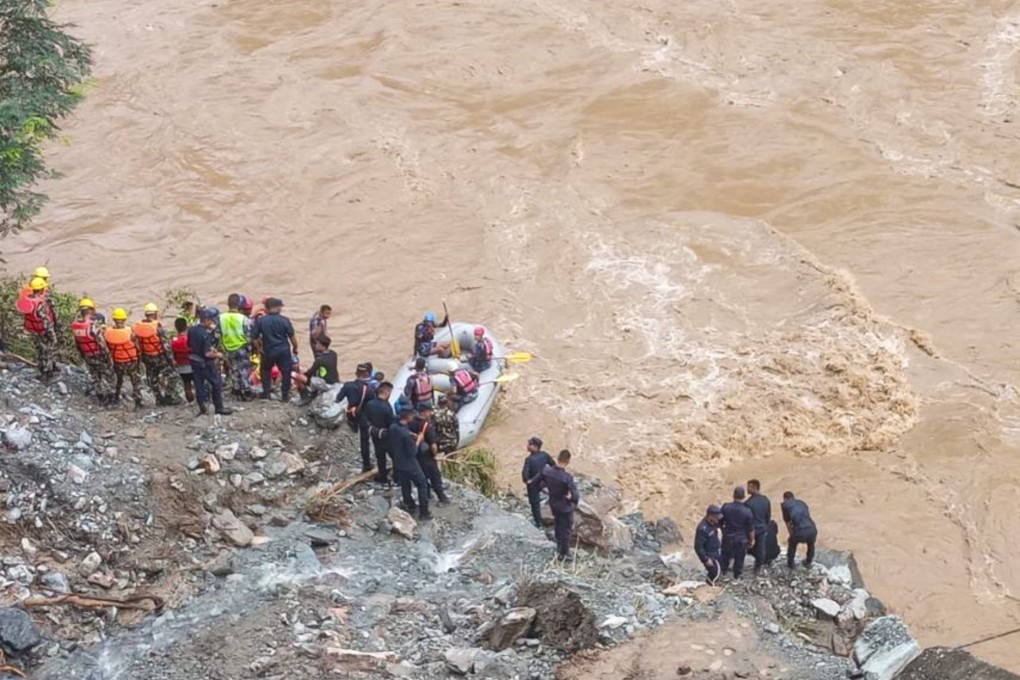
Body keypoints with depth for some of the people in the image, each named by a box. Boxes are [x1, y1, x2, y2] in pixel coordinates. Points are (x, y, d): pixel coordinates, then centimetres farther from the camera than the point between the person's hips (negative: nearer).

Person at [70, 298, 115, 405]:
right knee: (107, 376, 16)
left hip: (87, 357, 6)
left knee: (94, 377, 22)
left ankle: (101, 399, 33)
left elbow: (76, 343, 3)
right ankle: (109, 398, 24)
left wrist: (82, 355, 17)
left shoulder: (75, 325, -10)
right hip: (99, 356, -6)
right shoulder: (93, 325, -30)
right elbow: (102, 343, -25)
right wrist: (107, 356, -10)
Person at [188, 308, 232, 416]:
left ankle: (202, 408, 14)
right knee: (217, 384, 7)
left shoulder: (191, 330, -1)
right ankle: (219, 408, 13)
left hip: (195, 361, 7)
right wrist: (217, 355, -9)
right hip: (206, 363, -7)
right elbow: (207, 354, -27)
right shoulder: (206, 334, -25)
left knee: (199, 385, 11)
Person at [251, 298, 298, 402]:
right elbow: (292, 337, -6)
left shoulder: (260, 321, -7)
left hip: (268, 351, 1)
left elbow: (254, 337, -7)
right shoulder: (284, 320, -10)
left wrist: (260, 346, 8)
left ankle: (266, 392, 19)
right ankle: (285, 395, 9)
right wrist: (295, 348, 9)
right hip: (283, 350, -1)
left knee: (266, 370, 22)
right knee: (285, 372, 9)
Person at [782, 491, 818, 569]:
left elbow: (788, 522, 18)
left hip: (800, 531, -3)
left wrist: (792, 534, 32)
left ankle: (790, 564, 46)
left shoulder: (785, 504, 13)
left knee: (792, 544, 32)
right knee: (811, 545, 37)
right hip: (812, 529, 3)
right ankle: (808, 563, 53)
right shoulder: (802, 503, 25)